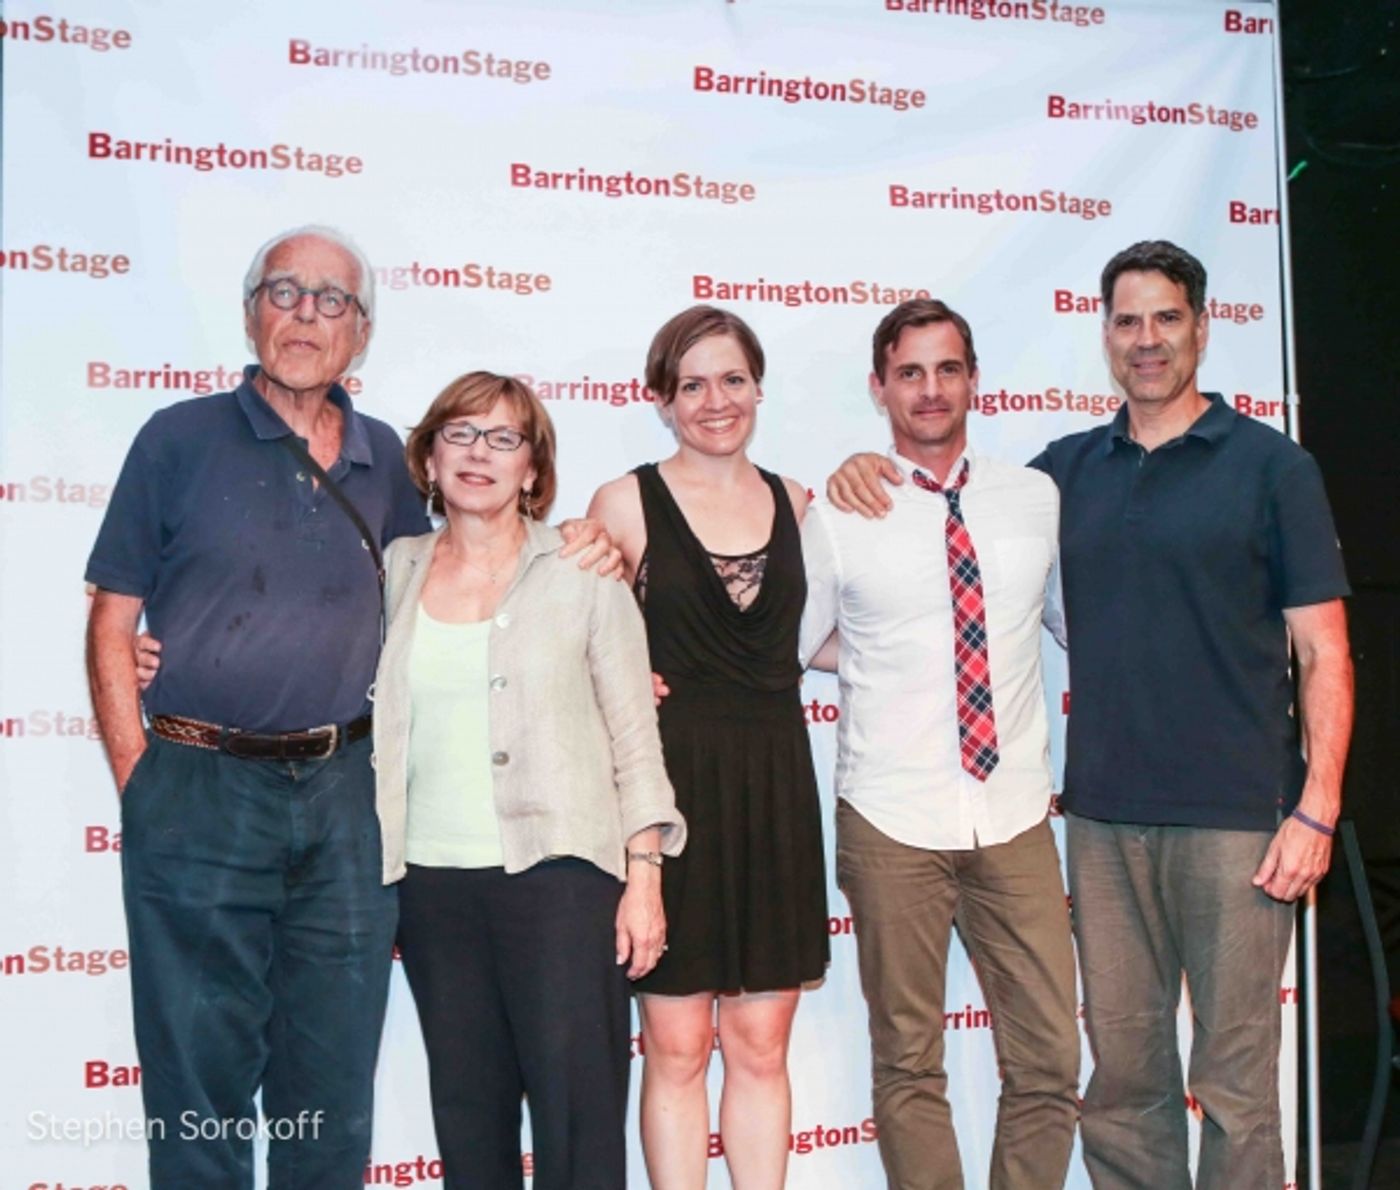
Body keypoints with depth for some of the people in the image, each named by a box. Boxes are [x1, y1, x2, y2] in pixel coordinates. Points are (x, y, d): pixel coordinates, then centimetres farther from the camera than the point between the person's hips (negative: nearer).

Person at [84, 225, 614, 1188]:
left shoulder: (383, 459, 10)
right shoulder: (181, 440, 0)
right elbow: (112, 626, 0)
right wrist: (140, 785, -7)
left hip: (346, 794, 3)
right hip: (201, 792, -3)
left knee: (334, 1095, 12)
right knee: (199, 1081, 6)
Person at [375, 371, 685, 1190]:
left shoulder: (582, 572, 0)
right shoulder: (393, 573, 8)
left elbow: (634, 732, -1)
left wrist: (644, 877, -6)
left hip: (560, 871, -3)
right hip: (433, 879, 3)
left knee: (580, 1111, -2)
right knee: (466, 1109, 11)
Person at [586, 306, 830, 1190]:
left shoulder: (794, 502, 10)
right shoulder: (625, 504, -1)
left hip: (773, 787, 3)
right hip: (671, 785, -3)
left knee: (761, 1046, 10)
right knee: (677, 1048, 4)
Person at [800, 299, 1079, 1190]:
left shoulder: (1039, 500, 6)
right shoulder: (839, 516, -1)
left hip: (1016, 817, 2)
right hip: (893, 823, -2)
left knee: (1050, 1061, 5)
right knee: (909, 1064, 9)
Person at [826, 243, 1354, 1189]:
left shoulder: (1270, 464, 1)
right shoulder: (1069, 469, 11)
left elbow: (1324, 652, -1)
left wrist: (1316, 809, -10)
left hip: (1234, 816, -3)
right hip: (1103, 816, 4)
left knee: (1235, 1076, 2)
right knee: (1121, 1072, 10)